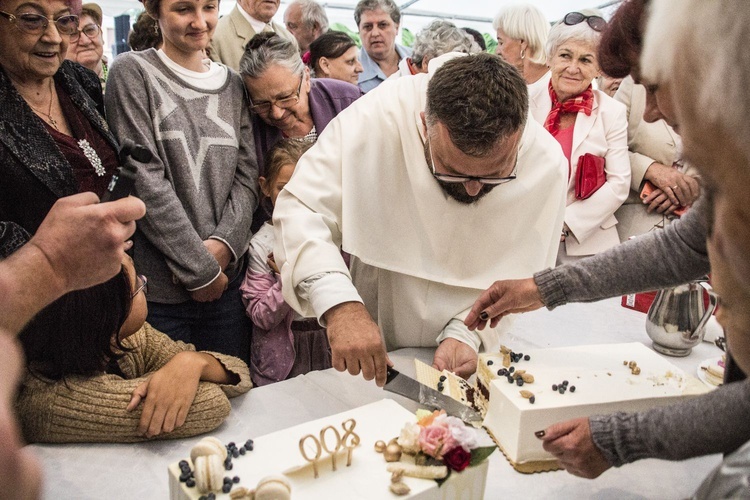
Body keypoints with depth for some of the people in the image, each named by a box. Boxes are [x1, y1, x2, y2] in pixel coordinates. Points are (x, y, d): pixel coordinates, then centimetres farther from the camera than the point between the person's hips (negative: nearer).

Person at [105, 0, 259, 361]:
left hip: (227, 280, 4)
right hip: (156, 285, -4)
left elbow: (246, 178, 6)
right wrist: (200, 268, -12)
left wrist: (222, 244, -11)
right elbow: (145, 181, -10)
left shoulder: (233, 86, 12)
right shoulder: (132, 72, -3)